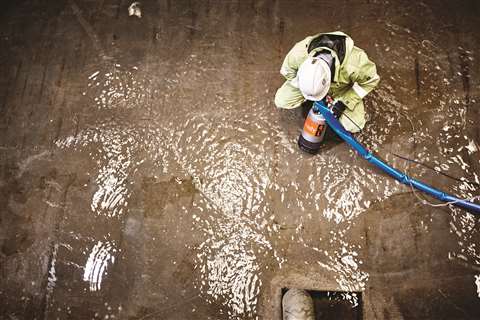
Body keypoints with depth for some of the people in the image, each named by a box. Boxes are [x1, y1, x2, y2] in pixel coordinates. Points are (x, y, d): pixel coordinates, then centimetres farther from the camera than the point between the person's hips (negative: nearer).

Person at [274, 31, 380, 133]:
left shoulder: (354, 64, -44)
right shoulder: (299, 54, -40)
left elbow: (371, 80, -22)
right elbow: (287, 71, -17)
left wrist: (344, 101, -25)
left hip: (341, 88, -1)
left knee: (354, 126, -12)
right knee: (281, 101, -16)